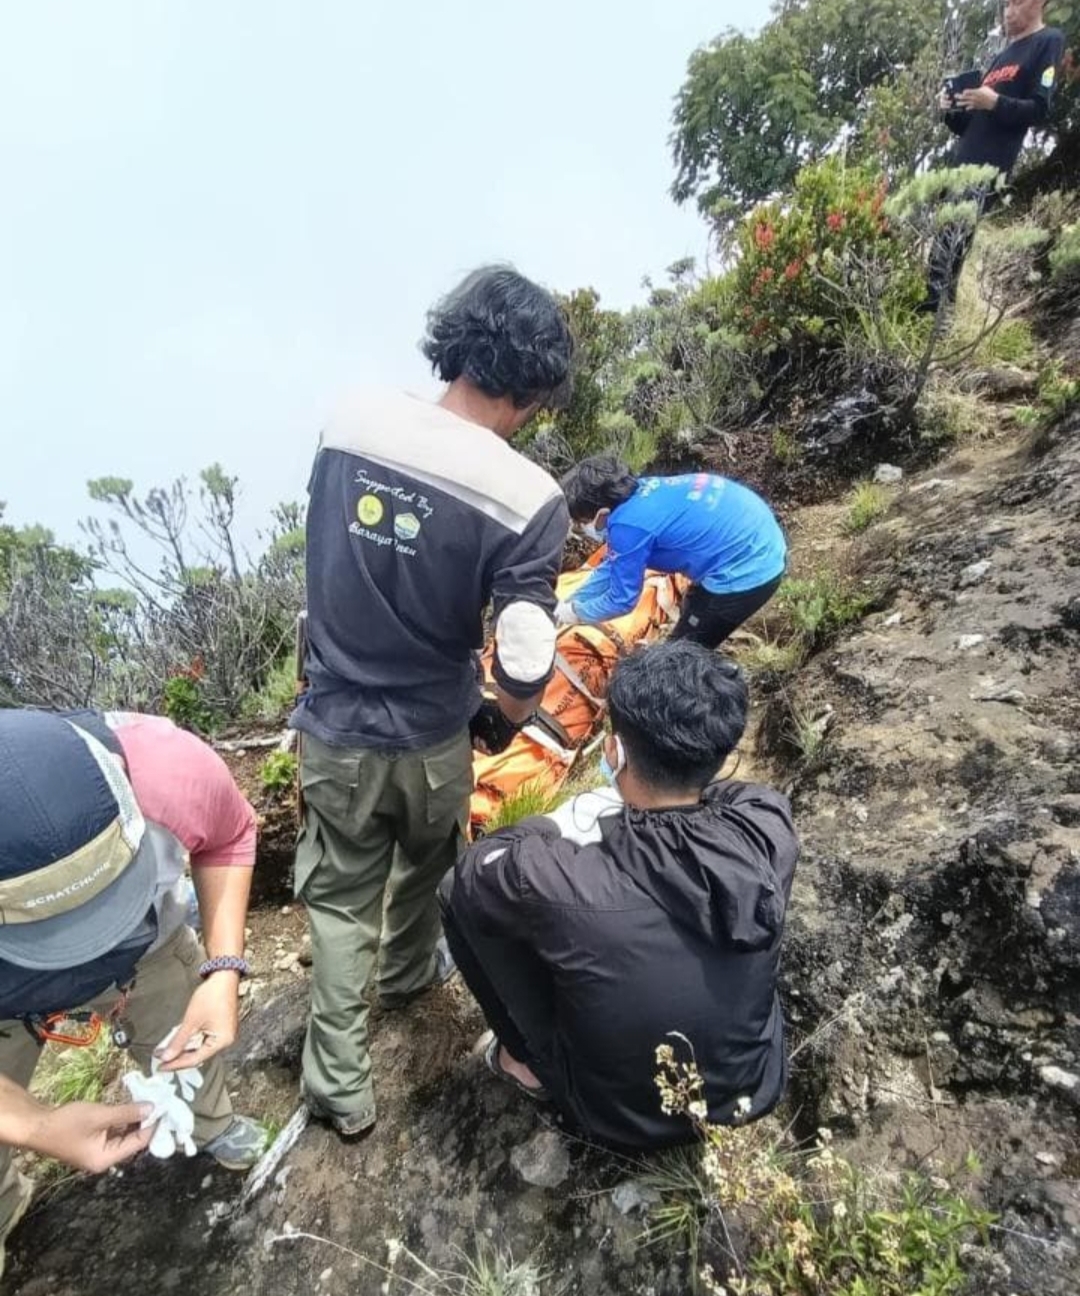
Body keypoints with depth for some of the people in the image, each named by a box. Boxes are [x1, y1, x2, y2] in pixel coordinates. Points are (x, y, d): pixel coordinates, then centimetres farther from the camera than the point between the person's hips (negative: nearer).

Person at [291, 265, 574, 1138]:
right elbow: (525, 673, -25)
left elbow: (326, 558, 5)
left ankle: (339, 1085, 32)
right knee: (426, 864, 29)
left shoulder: (350, 423, -9)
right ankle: (408, 974, 56)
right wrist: (503, 723, -1)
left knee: (339, 897, 21)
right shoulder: (528, 500, -22)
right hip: (432, 738, -2)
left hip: (332, 725, 2)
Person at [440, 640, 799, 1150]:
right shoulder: (768, 822, -26)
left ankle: (534, 1061, 15)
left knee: (461, 889, -4)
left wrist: (564, 822, -7)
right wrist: (621, 815, 0)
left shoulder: (561, 881, -36)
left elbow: (470, 872, -14)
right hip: (756, 1089, 4)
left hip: (625, 1119, -3)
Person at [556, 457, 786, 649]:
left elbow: (622, 599, -9)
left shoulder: (630, 525, -21)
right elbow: (612, 566, 16)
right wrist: (571, 602, 17)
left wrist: (576, 612, 7)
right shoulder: (639, 492, 5)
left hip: (747, 572, -9)